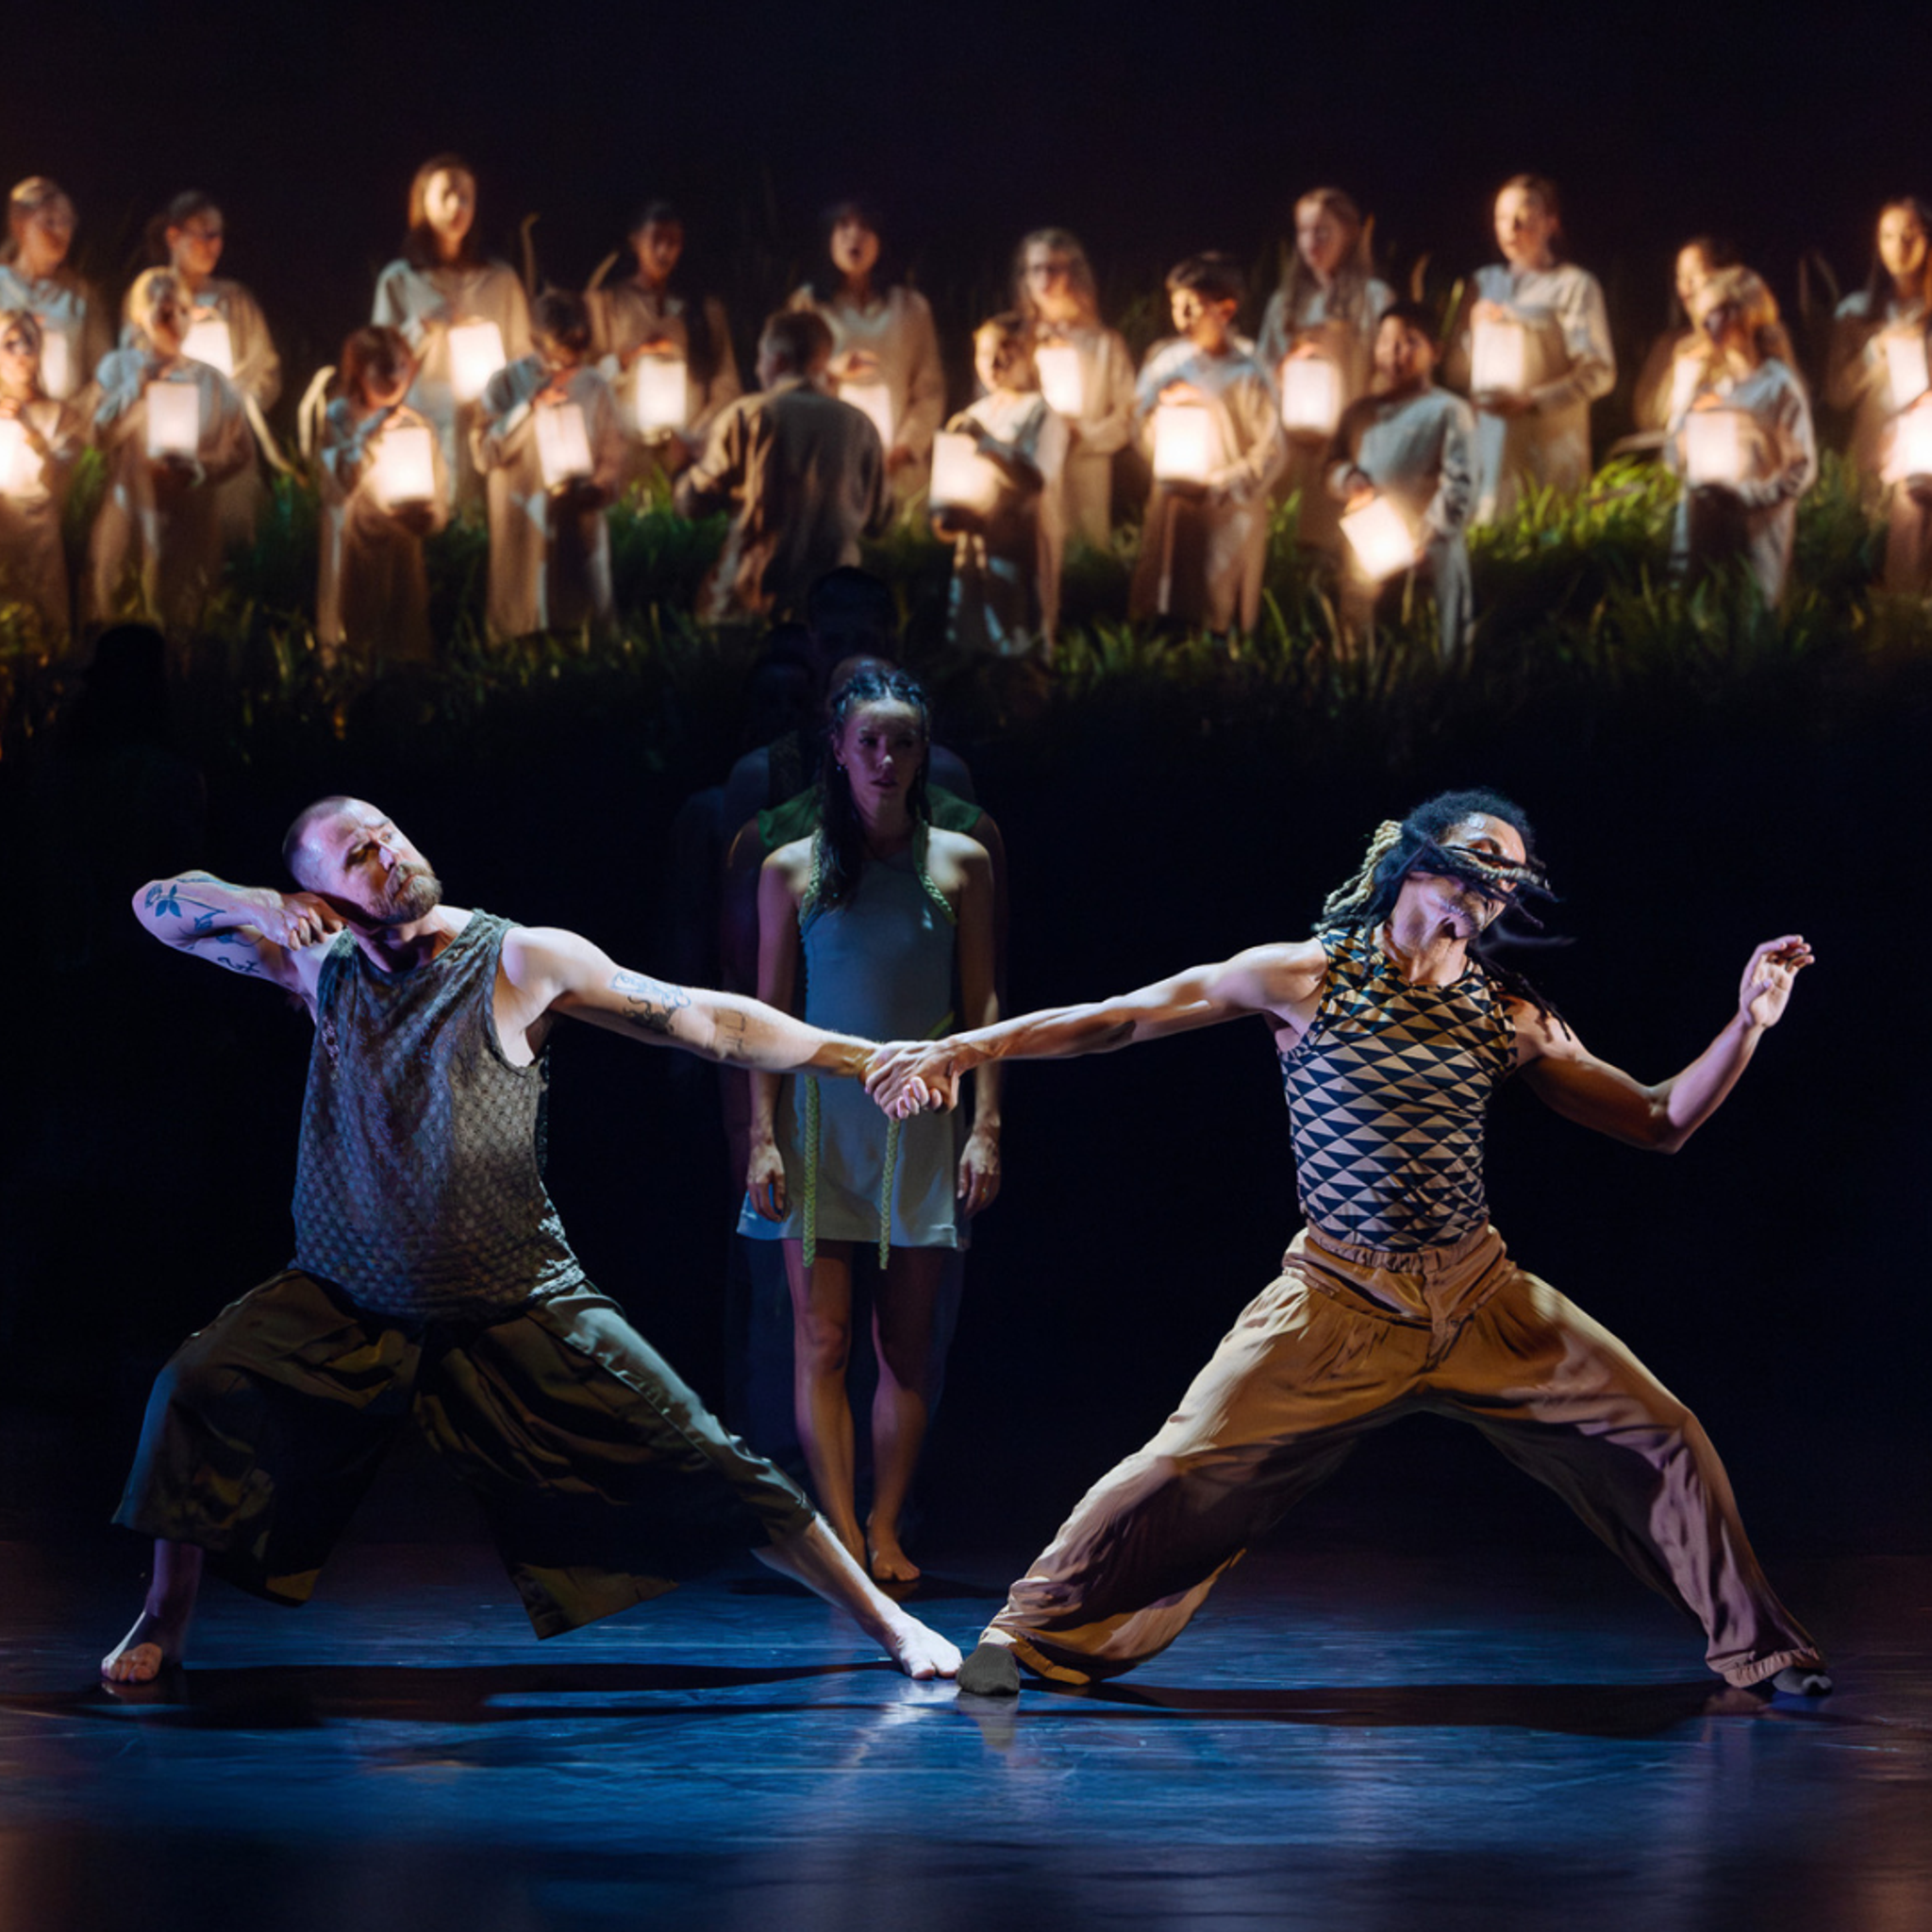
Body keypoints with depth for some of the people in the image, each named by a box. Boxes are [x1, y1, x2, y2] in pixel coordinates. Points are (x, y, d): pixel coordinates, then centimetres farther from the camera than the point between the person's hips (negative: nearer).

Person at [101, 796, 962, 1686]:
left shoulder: (520, 962, -11)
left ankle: (879, 1616, 7)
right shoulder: (321, 962, -1)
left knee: (692, 1458, -8)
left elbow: (703, 1019, -11)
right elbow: (158, 905, 4)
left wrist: (867, 1059, -15)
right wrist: (261, 908, -18)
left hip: (517, 1308, -2)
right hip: (344, 1301, 2)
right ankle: (163, 1622, 4)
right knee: (196, 1391, -18)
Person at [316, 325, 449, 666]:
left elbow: (439, 507, 4)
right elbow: (337, 479, -19)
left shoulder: (418, 426, 5)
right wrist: (372, 434, -24)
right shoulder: (338, 418, -3)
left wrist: (422, 513, -19)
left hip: (402, 549, 3)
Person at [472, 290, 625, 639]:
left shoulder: (594, 388, 5)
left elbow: (614, 456, 7)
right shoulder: (505, 385, 0)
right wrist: (532, 407, -17)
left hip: (583, 528, 2)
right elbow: (485, 453, -11)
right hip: (524, 535, -2)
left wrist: (599, 489, -15)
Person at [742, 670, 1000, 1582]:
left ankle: (885, 1533, 8)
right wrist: (763, 1140, -2)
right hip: (819, 1120, -1)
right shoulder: (793, 871, 3)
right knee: (823, 1338, -6)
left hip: (918, 1121, 1)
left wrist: (985, 1128, -2)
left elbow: (984, 1007, 5)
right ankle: (844, 1537, -7)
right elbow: (768, 1013, 4)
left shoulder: (960, 864, 5)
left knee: (907, 1344, 2)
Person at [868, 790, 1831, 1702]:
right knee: (1190, 1464, -11)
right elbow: (1120, 1017, -3)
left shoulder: (1510, 1016, 5)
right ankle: (1030, 1635, 7)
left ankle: (1754, 1646, 17)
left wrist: (1747, 1025, -7)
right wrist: (964, 1049, -8)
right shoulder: (1308, 977, -5)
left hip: (1482, 1297, 3)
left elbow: (1659, 1122, 7)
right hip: (1342, 1301, -3)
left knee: (1659, 1435, -2)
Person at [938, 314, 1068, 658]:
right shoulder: (973, 417, 13)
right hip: (973, 545, 6)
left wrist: (987, 442, -22)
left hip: (1020, 550, -6)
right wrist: (943, 514, -5)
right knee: (969, 644, 6)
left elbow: (1037, 480, -20)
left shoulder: (1043, 417, -6)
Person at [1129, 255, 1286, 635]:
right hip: (1170, 500, 4)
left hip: (1228, 511, -4)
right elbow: (1143, 424, 10)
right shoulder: (1164, 360, 4)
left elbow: (1271, 450, -11)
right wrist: (1166, 408, -10)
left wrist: (1222, 489, -15)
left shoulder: (1247, 375, -11)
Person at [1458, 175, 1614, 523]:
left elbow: (1599, 373, -6)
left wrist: (1531, 401, -16)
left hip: (1547, 447, -5)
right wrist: (1474, 328, 2)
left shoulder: (1573, 286, 1)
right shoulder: (1485, 282, 20)